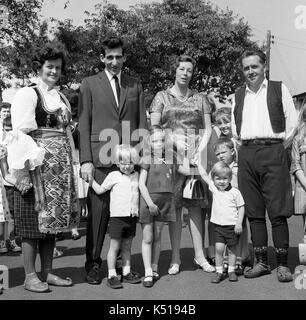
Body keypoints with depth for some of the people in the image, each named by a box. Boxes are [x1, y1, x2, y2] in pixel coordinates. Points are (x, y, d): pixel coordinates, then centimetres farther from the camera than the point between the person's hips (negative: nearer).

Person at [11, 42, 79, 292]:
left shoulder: (62, 98, 18)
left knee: (53, 219, 10)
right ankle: (30, 276, 10)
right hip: (37, 165, -7)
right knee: (34, 221, -1)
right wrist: (23, 171, -18)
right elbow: (21, 135, -11)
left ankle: (47, 272, 21)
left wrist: (71, 167, 13)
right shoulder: (27, 94, -3)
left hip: (60, 168, 7)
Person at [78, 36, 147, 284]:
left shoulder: (135, 86, 15)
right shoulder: (90, 84, 8)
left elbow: (142, 123, 13)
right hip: (100, 159, -2)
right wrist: (85, 160, -5)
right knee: (98, 212, -1)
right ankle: (93, 263, 14)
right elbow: (83, 124, 4)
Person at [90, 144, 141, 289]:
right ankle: (112, 275, 7)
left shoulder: (136, 176, 10)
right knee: (114, 246, 0)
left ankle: (126, 273, 22)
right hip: (117, 216, -4)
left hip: (132, 217, 4)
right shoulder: (113, 176, -3)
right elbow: (100, 190, 3)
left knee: (127, 247, 13)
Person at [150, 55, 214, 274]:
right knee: (173, 206, -2)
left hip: (195, 154, 2)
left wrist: (200, 150, -5)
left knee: (195, 205, 0)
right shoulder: (162, 97, 10)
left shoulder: (200, 99, 14)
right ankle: (175, 258, 4)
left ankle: (199, 255, 7)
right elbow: (153, 129, 4)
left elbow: (208, 129, 10)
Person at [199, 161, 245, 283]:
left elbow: (241, 208, -2)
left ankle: (231, 271, 22)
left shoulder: (235, 192, -6)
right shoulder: (214, 188, 3)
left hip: (232, 226, -2)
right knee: (219, 248, -4)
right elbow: (204, 175, 9)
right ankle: (219, 271, 7)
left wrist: (239, 223, -8)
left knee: (232, 249, 8)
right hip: (218, 225, 2)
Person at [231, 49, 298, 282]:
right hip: (247, 153, 4)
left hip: (272, 152, -4)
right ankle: (261, 262, 13)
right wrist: (246, 145, 10)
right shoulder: (239, 95, 17)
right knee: (254, 212, 4)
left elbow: (292, 121, 3)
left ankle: (283, 264, 4)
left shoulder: (279, 89, 7)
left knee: (278, 212, -5)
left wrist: (279, 146, 3)